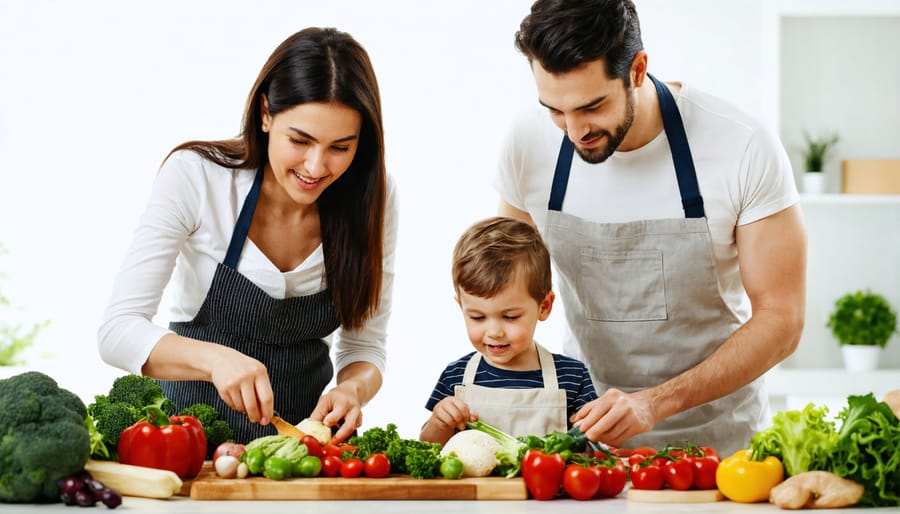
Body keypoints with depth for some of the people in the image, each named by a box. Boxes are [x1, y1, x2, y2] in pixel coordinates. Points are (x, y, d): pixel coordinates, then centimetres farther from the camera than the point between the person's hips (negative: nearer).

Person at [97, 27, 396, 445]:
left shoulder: (373, 197, -6)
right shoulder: (194, 176, -14)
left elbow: (364, 346, 2)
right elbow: (117, 331, -18)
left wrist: (353, 389, -21)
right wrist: (215, 358, -36)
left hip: (305, 424, 3)